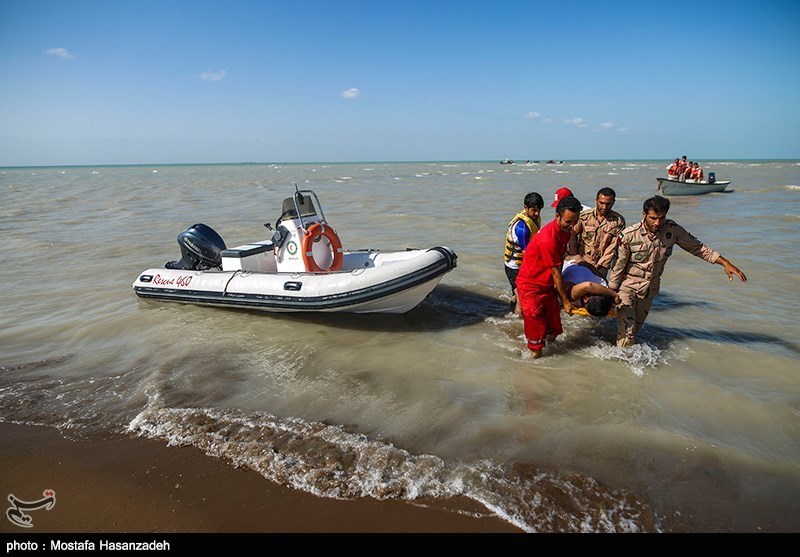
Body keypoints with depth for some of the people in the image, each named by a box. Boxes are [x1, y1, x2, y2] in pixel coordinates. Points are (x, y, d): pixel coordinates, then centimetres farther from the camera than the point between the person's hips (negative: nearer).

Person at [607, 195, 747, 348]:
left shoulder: (672, 229, -11)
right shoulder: (628, 235, -22)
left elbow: (697, 247, 3)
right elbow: (618, 267, -12)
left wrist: (725, 263, -5)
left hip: (650, 289, 4)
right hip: (627, 288, -4)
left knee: (637, 327, 15)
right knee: (626, 332, -11)